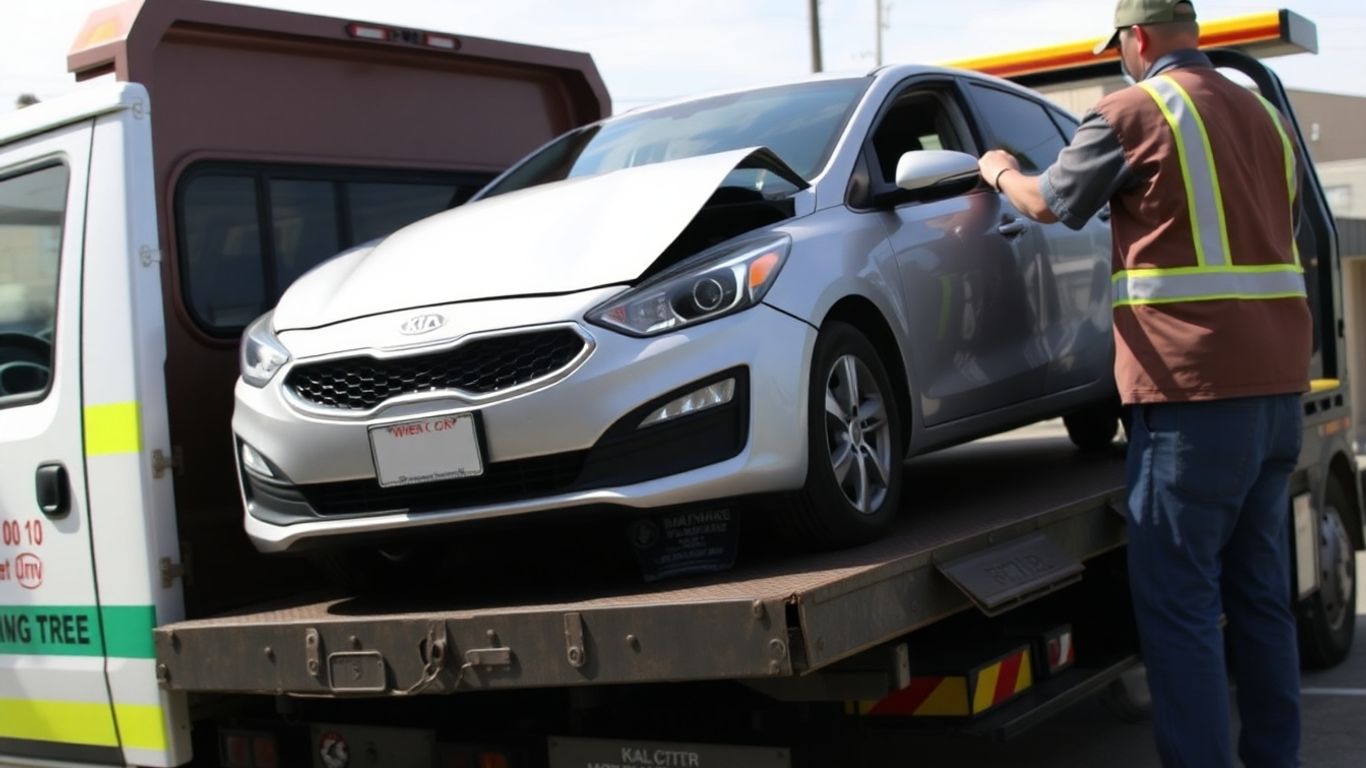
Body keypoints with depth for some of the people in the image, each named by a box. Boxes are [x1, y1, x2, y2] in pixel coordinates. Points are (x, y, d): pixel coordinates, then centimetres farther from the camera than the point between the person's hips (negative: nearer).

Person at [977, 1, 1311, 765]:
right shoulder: (1266, 115, 16)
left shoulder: (1134, 110, -4)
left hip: (1195, 387, -7)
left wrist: (1001, 170, 28)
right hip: (1277, 383, 7)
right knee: (1261, 593, 14)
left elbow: (1047, 203, 8)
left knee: (1177, 600, -4)